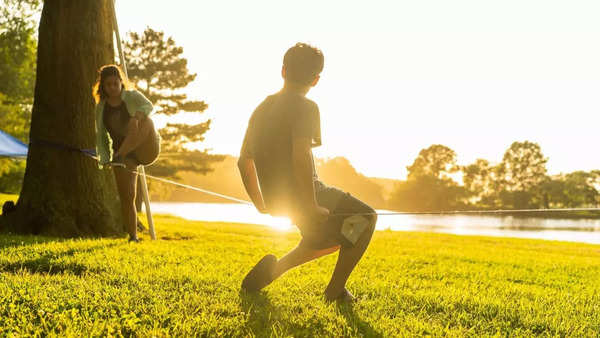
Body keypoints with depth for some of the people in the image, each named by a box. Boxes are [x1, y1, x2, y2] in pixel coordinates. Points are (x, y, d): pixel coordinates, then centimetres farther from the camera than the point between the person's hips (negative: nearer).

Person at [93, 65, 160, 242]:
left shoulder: (132, 96, -1)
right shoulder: (101, 108, 8)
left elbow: (148, 106, -22)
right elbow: (101, 136, 10)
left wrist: (137, 116, -45)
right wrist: (104, 159, -4)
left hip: (146, 150, -3)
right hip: (125, 155, 3)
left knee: (146, 121, -32)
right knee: (126, 196, -5)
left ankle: (119, 157, -43)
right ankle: (133, 236, 6)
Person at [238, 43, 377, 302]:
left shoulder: (262, 108, 11)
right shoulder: (305, 108, -13)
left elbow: (244, 161, 15)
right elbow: (301, 157, -28)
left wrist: (262, 206, 21)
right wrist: (311, 206, -21)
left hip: (276, 200, 8)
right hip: (301, 193, -8)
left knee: (337, 237, 28)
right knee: (366, 219, 13)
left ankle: (274, 267, 11)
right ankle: (336, 289, 8)